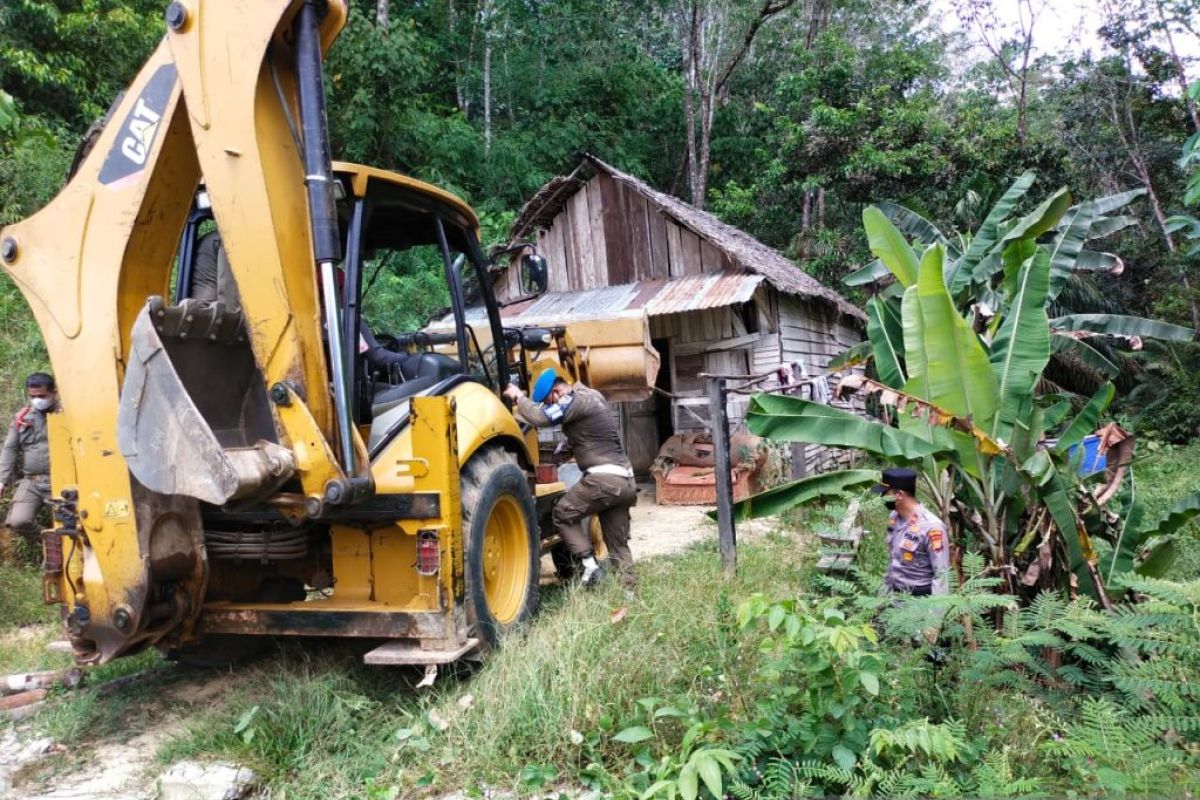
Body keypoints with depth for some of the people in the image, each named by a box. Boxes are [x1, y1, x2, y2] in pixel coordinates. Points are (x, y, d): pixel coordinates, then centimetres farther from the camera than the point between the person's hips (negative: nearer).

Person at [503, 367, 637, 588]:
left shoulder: (577, 400, -11)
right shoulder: (591, 396, 20)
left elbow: (540, 417, -18)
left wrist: (518, 397, -1)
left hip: (604, 478, -9)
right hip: (625, 480, 9)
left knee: (564, 514, 6)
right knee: (618, 543, 13)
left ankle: (590, 565, 0)